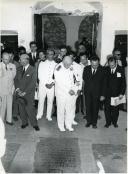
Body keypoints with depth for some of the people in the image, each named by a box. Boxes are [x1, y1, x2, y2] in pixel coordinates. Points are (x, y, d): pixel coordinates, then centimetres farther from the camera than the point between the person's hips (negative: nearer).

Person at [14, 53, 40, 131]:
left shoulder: (33, 70, -6)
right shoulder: (19, 69, 12)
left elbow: (33, 83, -12)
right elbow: (16, 80, 12)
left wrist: (25, 92, -15)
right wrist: (18, 89, -5)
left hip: (29, 94, -5)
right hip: (19, 93, 5)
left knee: (30, 109, -7)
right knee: (21, 109, 7)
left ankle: (35, 124, 7)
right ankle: (24, 123, 24)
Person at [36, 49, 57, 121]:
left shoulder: (56, 65, 6)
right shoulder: (42, 63, 6)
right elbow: (40, 75, 0)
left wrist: (52, 83, -12)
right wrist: (46, 84, -9)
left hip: (52, 85, 0)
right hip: (42, 85, 0)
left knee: (50, 101, 4)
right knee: (41, 100, 2)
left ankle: (49, 116, 15)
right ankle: (39, 115, 15)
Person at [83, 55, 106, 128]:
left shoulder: (102, 70, -8)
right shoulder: (86, 68, 0)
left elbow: (104, 83, -6)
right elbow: (84, 78, 9)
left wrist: (103, 94, -8)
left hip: (96, 92, -2)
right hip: (87, 91, 2)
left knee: (95, 108, 8)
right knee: (88, 107, 8)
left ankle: (94, 122, 23)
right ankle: (89, 121, 25)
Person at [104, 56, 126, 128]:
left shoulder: (121, 70, -6)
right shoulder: (106, 69, -3)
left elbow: (123, 83, -2)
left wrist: (122, 93, -8)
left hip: (117, 94, -1)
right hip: (107, 93, 1)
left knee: (115, 109, 11)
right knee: (107, 108, 4)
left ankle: (114, 122, 29)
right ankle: (108, 122, 21)